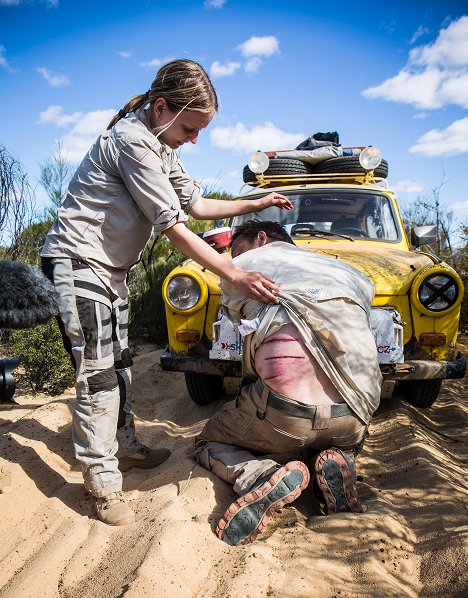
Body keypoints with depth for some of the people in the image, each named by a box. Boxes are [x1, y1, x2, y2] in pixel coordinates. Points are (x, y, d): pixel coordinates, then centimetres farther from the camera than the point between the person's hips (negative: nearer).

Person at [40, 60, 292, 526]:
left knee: (117, 363, 16)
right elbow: (174, 228, -24)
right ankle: (103, 484, 0)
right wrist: (235, 275, -24)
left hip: (111, 267, 10)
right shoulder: (133, 142, -21)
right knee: (97, 372, -10)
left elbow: (194, 203, 18)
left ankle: (124, 446, 31)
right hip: (78, 263, -10)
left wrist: (257, 204, 16)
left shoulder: (161, 146, 10)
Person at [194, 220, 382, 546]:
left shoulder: (242, 266, 11)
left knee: (208, 443, 25)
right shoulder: (346, 270, 20)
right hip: (355, 417, 5)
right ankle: (340, 463, 4)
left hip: (284, 412, -4)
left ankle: (268, 476, -7)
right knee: (341, 443, 42)